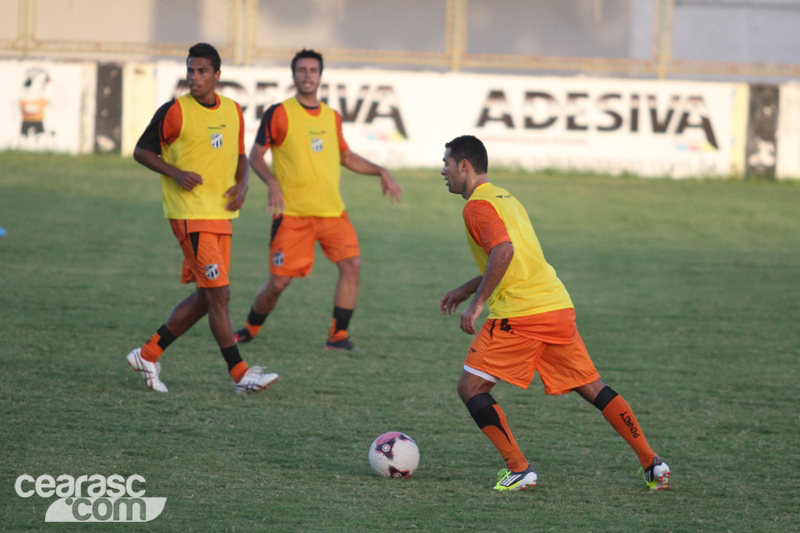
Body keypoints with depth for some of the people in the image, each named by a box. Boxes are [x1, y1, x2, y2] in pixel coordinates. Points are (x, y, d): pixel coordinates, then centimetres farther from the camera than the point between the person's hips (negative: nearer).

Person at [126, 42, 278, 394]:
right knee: (219, 294, -9)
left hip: (221, 216, 7)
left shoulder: (233, 111, 9)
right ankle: (240, 374, -6)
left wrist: (242, 184, 2)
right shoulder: (174, 111, -8)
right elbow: (141, 151, -1)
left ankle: (149, 354, 19)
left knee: (205, 298, 9)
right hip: (190, 215, -7)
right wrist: (176, 173, -16)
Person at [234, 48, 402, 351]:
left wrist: (381, 172, 17)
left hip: (332, 210, 4)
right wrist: (273, 184, -17)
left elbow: (346, 157, 27)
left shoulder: (332, 117, 13)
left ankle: (338, 336, -4)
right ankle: (250, 329, 21)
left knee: (351, 263, -13)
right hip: (292, 213, -4)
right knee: (279, 281, -5)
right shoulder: (279, 114, -3)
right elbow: (255, 155, -1)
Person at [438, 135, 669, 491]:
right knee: (592, 388, 14)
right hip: (559, 306, 9)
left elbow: (503, 252, -23)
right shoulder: (503, 197, 23)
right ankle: (652, 464, 11)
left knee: (471, 388, 0)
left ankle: (519, 470, -6)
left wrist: (477, 302, -19)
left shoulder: (477, 206, -6)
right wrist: (466, 289, 35)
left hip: (519, 314, -9)